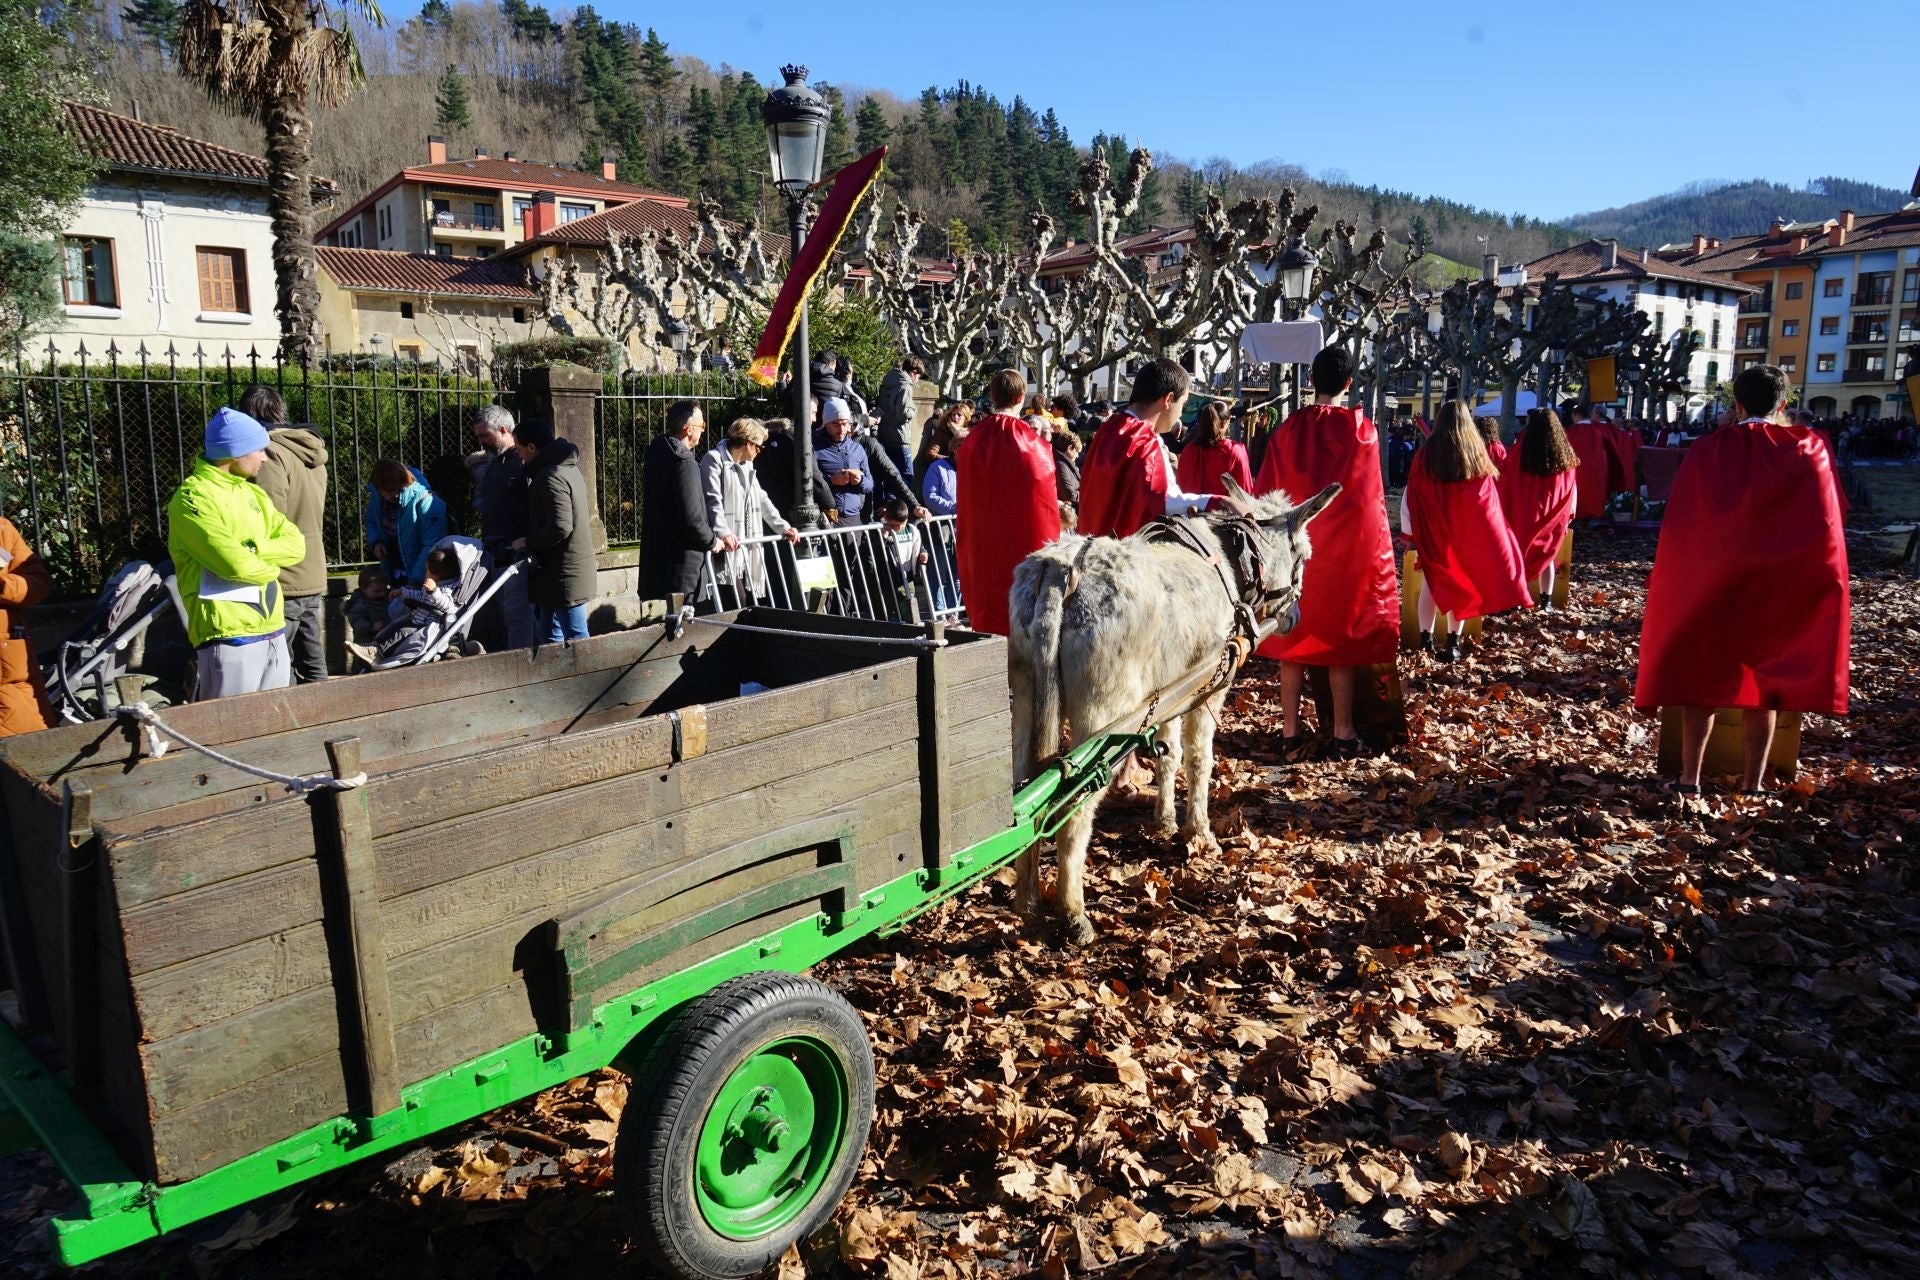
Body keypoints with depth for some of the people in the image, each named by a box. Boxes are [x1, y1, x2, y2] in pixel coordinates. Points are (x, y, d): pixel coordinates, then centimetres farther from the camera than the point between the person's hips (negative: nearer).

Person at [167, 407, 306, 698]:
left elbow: (296, 544, 7)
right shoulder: (193, 498, -9)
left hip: (273, 631, 8)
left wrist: (254, 550, -10)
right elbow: (236, 565, -19)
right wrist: (271, 566, 1)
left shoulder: (254, 494, 17)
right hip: (229, 636, -8)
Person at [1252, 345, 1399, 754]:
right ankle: (1343, 731, 10)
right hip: (1349, 549, -1)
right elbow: (1372, 495, 2)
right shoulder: (1363, 430, -5)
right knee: (1343, 633, 7)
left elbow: (1265, 493, -1)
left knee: (1294, 633, 9)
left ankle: (1290, 729, 11)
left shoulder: (1288, 430, -3)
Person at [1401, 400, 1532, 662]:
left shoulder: (1427, 452, -6)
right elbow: (1489, 493, 4)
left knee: (1432, 580, 8)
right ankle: (1453, 642, 7)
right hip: (1467, 528, 1)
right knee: (1460, 580, 8)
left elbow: (1411, 494, -6)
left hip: (1433, 528, -1)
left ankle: (1426, 638, 6)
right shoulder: (1477, 451, -1)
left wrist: (1410, 531, -2)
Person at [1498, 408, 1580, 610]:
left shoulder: (1518, 453, -11)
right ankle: (1546, 600, 11)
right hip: (1552, 517, 2)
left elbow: (1504, 484, -5)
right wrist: (1568, 514, 14)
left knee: (1519, 554, 8)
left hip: (1522, 515, -2)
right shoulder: (1565, 455, -1)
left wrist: (1502, 512, 5)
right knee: (1546, 556, 12)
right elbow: (1572, 489, 5)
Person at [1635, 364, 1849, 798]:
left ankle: (1690, 777, 6)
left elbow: (1679, 524, -2)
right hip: (1778, 583, 1)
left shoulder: (1707, 449, -4)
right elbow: (1825, 525, -1)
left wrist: (1677, 580, 5)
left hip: (1709, 579, 0)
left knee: (1701, 671, 8)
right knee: (1763, 677, 9)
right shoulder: (1808, 449, -2)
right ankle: (1753, 783, 11)